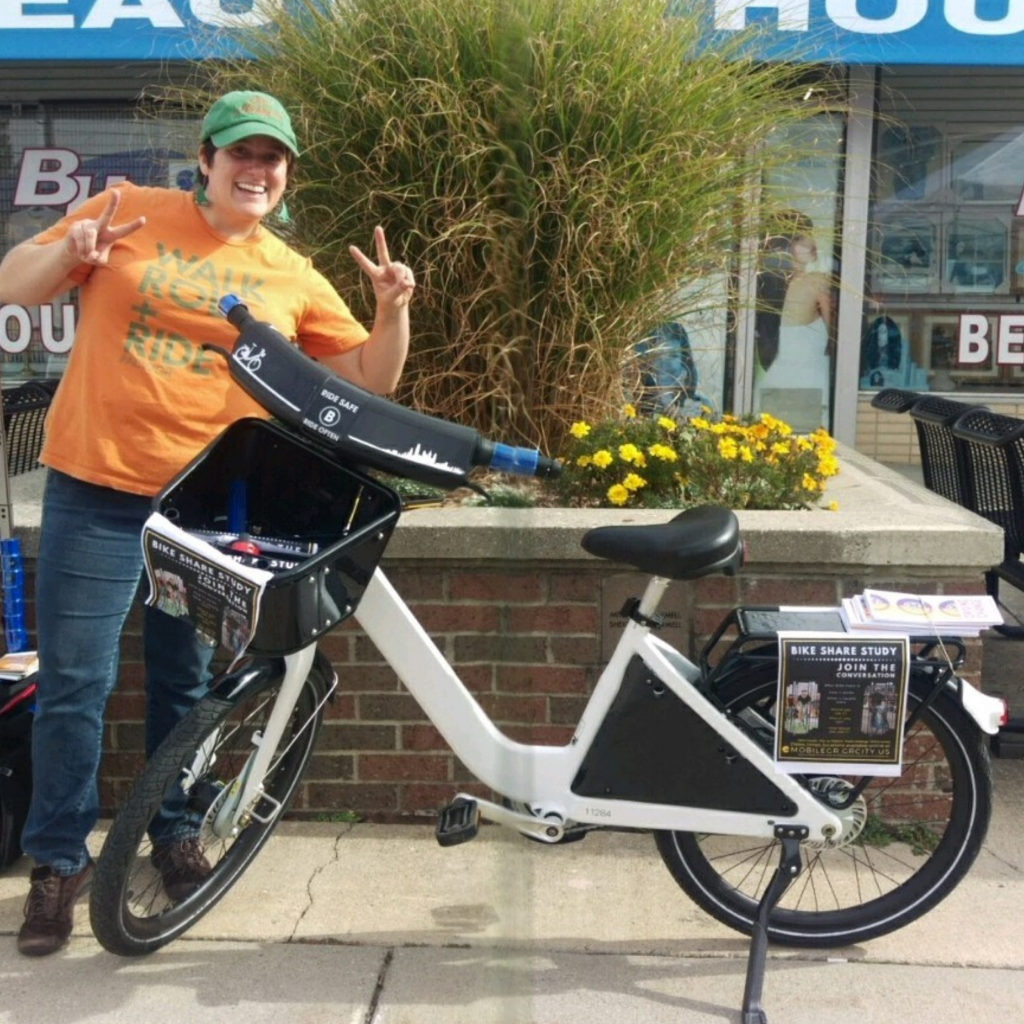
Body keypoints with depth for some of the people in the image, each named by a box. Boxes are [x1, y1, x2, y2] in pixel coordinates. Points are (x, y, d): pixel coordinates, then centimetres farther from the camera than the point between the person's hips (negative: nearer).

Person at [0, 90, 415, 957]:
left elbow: (371, 380, 8)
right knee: (75, 680, 2)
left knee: (185, 681, 13)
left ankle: (174, 832, 32)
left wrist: (393, 309, -10)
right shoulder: (130, 212, 2)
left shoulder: (294, 278, 6)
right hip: (96, 490, -1)